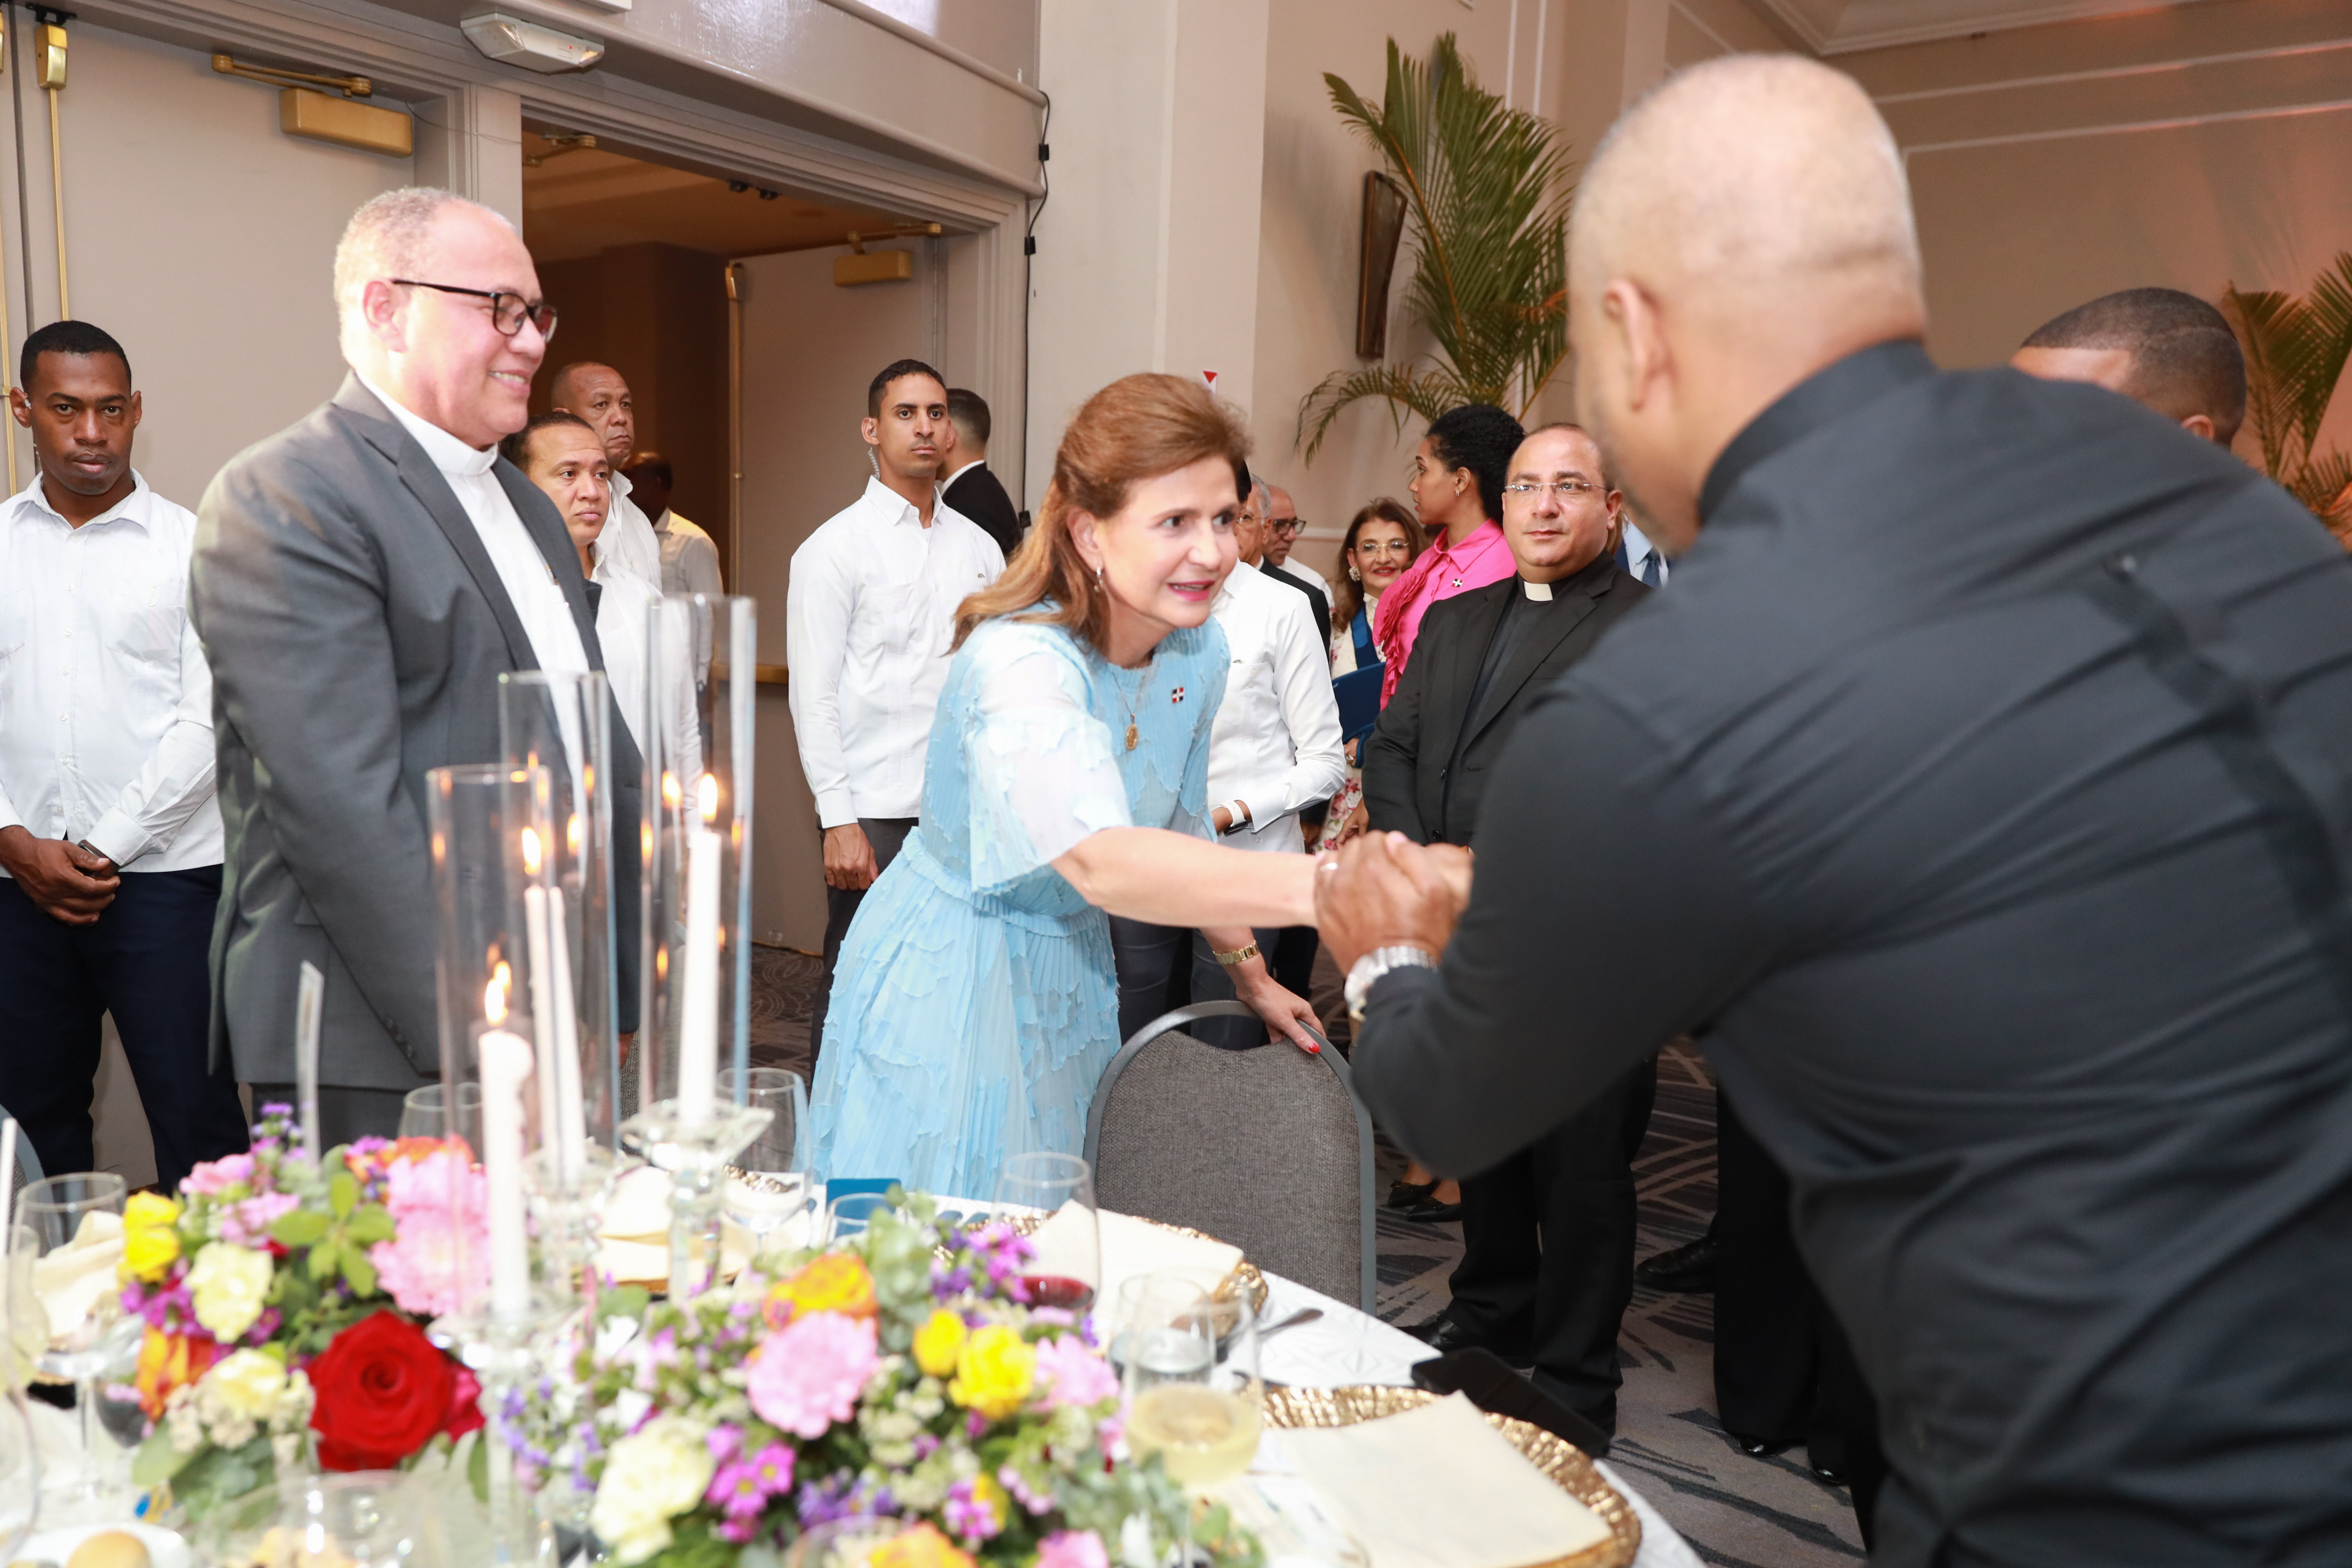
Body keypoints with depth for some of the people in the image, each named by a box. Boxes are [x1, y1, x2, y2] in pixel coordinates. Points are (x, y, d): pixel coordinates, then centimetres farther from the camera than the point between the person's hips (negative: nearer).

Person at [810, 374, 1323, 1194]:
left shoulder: (1197, 650, -6)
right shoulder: (1019, 662, -30)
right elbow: (1102, 862, -47)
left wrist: (1250, 974, 12)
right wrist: (1321, 885, -59)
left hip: (1070, 976, 7)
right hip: (949, 987, -7)